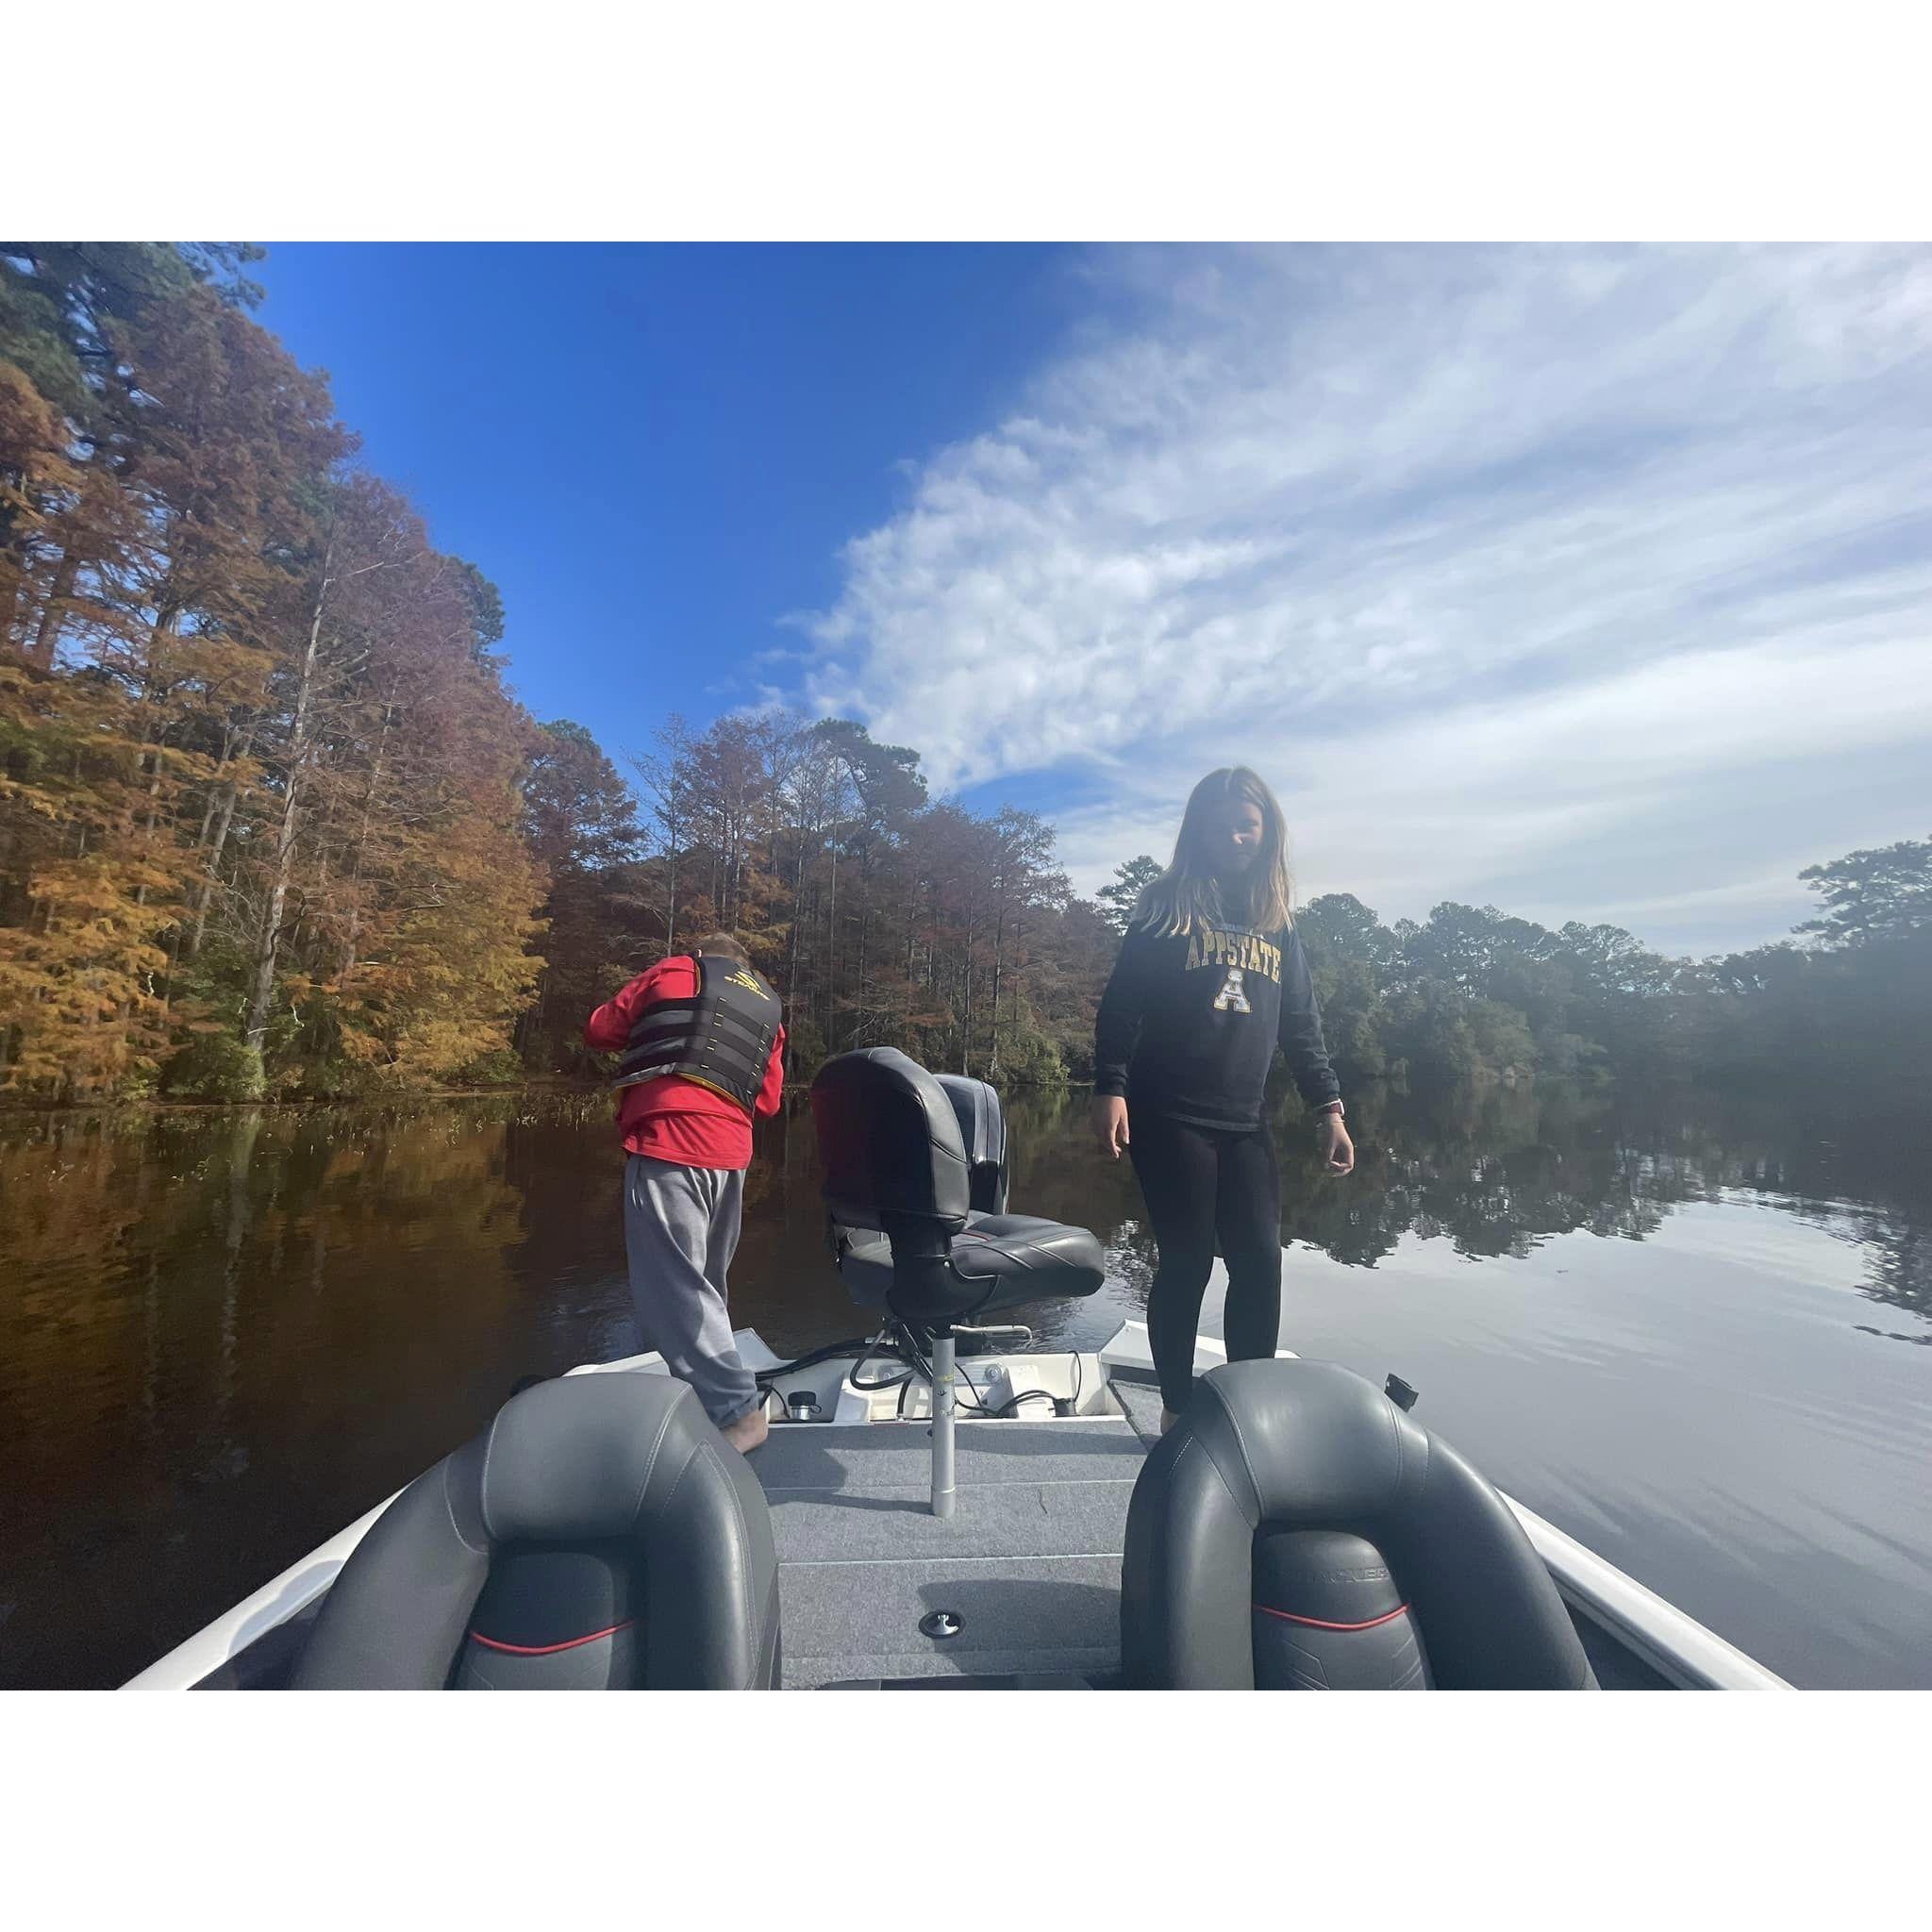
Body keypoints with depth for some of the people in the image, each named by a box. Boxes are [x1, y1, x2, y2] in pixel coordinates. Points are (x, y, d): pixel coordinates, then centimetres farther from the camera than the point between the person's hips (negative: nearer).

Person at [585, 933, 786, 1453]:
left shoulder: (673, 971, 10)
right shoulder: (769, 1010, 20)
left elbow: (600, 1030, 13)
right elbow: (768, 1100, 16)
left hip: (668, 1144, -6)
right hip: (731, 1153, 6)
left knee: (672, 1283, -4)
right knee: (704, 1281, 20)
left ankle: (737, 1410, -6)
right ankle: (703, 1388, 33)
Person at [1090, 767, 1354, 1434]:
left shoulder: (1277, 924, 14)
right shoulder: (1167, 909, 0)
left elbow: (1302, 1024, 15)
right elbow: (1120, 1005, -6)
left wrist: (1327, 1107, 9)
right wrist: (1110, 1089, -16)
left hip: (1245, 1124, 5)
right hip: (1169, 1117, -4)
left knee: (1261, 1262, 2)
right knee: (1187, 1262, 0)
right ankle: (1178, 1409, 17)